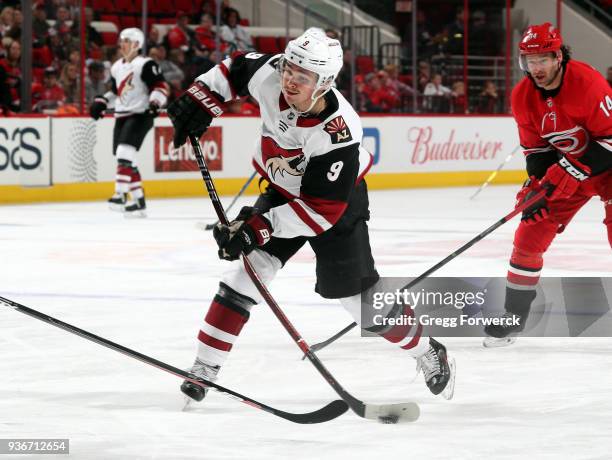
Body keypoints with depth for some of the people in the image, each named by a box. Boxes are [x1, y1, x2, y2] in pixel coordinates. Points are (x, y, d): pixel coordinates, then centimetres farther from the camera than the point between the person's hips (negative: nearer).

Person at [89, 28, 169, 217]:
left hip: (140, 115, -9)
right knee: (125, 160, 6)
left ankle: (121, 195, -26)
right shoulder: (117, 67, 16)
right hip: (121, 116, 9)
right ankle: (138, 200, 11)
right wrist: (102, 101, 15)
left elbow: (160, 86, -13)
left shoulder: (145, 64, -9)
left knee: (124, 153, -22)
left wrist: (155, 102, -28)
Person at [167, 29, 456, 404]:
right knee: (248, 269, -9)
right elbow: (234, 70, 0)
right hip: (283, 191, 5)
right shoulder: (270, 74, -25)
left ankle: (427, 352, 21)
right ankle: (205, 367, -5)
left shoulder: (337, 134, -39)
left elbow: (321, 211, -35)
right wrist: (201, 101, -10)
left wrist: (259, 227, -38)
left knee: (357, 292, -2)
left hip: (337, 200, -5)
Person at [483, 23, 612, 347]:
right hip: (564, 168, 6)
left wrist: (568, 172, -28)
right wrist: (537, 186, -13)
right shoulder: (523, 98, -9)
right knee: (531, 232, 0)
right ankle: (513, 318, 12)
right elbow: (536, 148, 2)